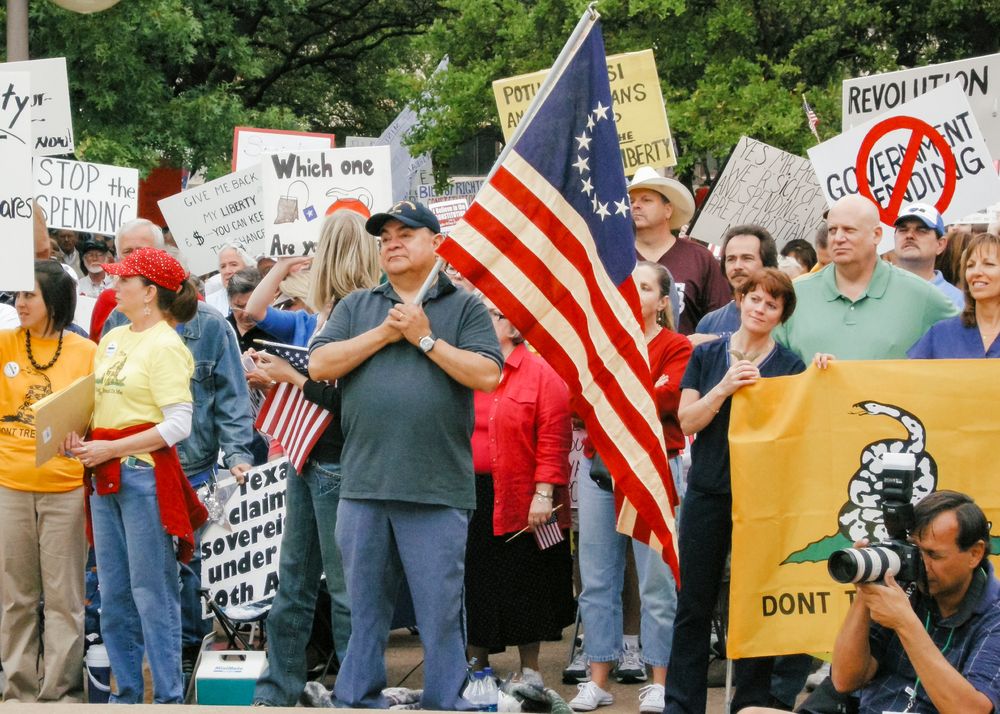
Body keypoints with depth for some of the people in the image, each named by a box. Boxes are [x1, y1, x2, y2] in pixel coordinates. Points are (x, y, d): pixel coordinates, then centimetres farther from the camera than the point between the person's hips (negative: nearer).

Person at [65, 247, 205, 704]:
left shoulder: (165, 346, -10)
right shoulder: (112, 339, 14)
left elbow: (178, 424, -17)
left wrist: (111, 448, -16)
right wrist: (81, 440, 2)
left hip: (145, 472, -8)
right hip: (106, 477, 8)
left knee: (152, 592, -5)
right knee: (113, 593, 11)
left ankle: (168, 698, 1)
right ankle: (126, 694, 20)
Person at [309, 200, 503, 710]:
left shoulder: (465, 308, 6)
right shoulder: (356, 307, 15)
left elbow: (486, 375, -6)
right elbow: (319, 364, 2)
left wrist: (425, 338, -7)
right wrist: (384, 334, -3)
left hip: (438, 490, -3)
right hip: (364, 486, 3)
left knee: (441, 611, -1)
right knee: (364, 608, 9)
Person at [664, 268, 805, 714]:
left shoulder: (790, 366, 4)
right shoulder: (707, 356, 7)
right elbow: (687, 421, 0)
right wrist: (725, 387, -13)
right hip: (708, 493, 1)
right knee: (694, 605, 3)